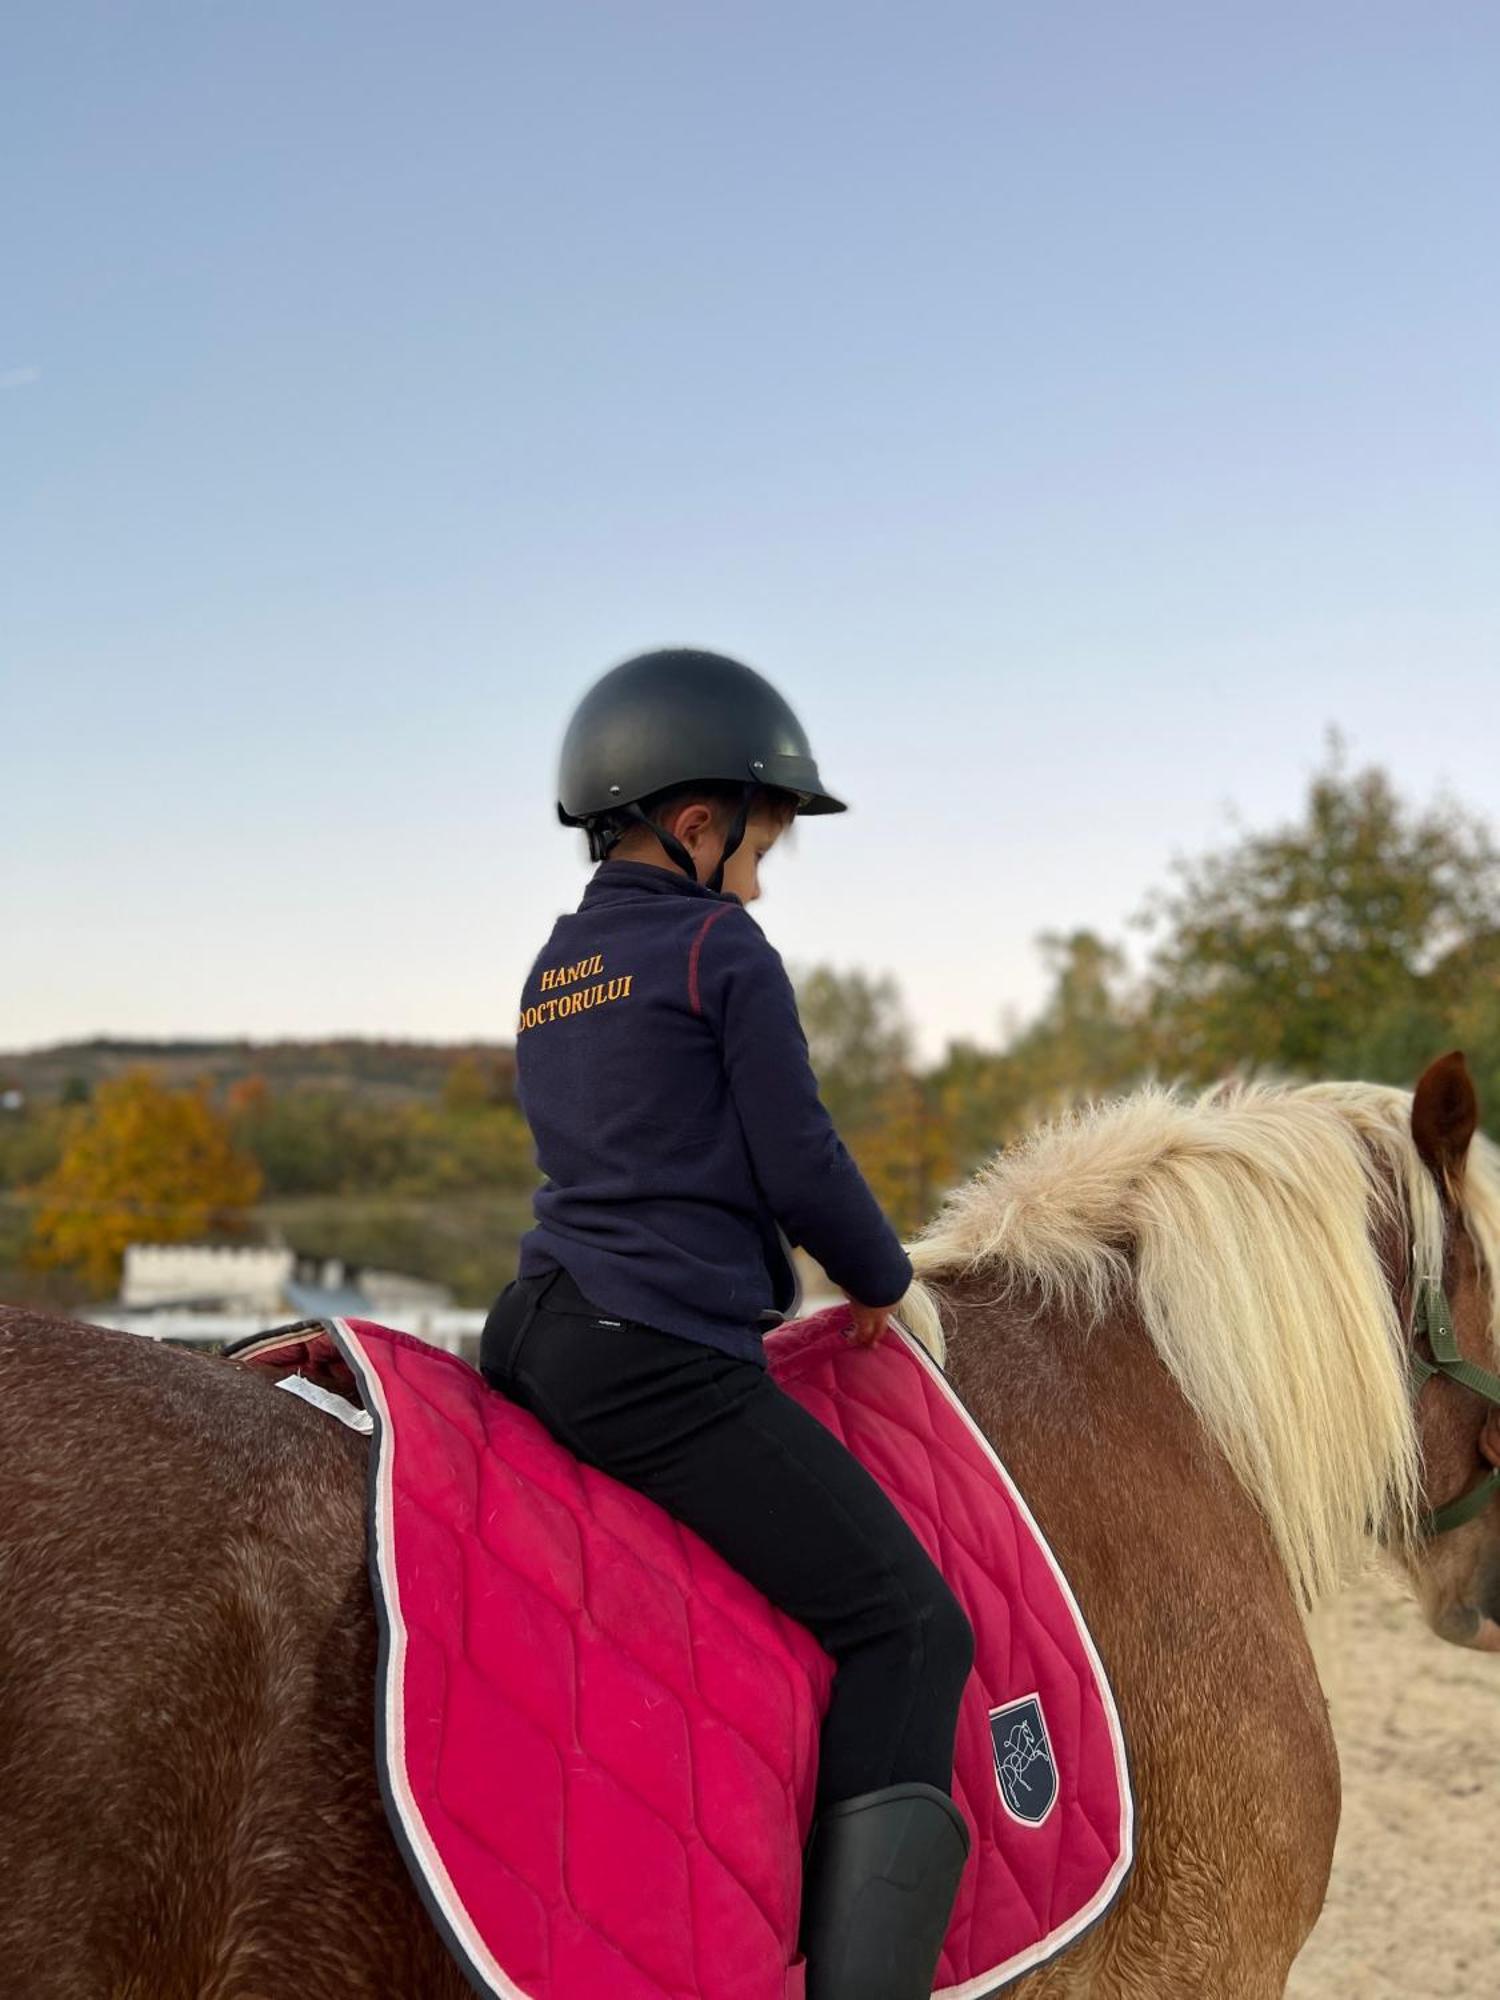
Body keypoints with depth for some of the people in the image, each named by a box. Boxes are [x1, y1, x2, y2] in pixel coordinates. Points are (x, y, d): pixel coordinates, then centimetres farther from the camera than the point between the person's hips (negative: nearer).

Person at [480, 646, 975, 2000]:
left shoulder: (554, 968, 17)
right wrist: (882, 1282, 11)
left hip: (536, 1336, 9)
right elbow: (799, 1163, -7)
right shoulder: (726, 950, -6)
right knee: (907, 1629, -5)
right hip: (668, 1366, -9)